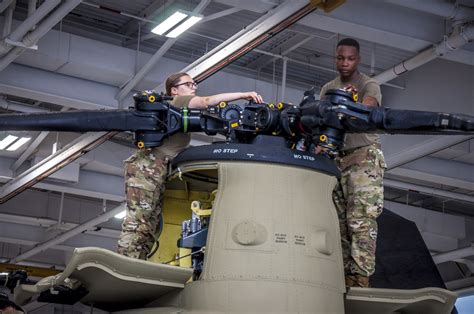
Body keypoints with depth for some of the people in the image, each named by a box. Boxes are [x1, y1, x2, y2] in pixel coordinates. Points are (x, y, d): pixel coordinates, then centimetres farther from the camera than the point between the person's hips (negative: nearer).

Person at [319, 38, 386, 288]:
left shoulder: (369, 86, 2)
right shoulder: (328, 89, 18)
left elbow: (366, 109, -20)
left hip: (364, 155, -5)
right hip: (336, 157, 5)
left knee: (361, 220, -15)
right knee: (340, 221, 1)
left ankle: (361, 279, -18)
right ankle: (346, 279, 3)